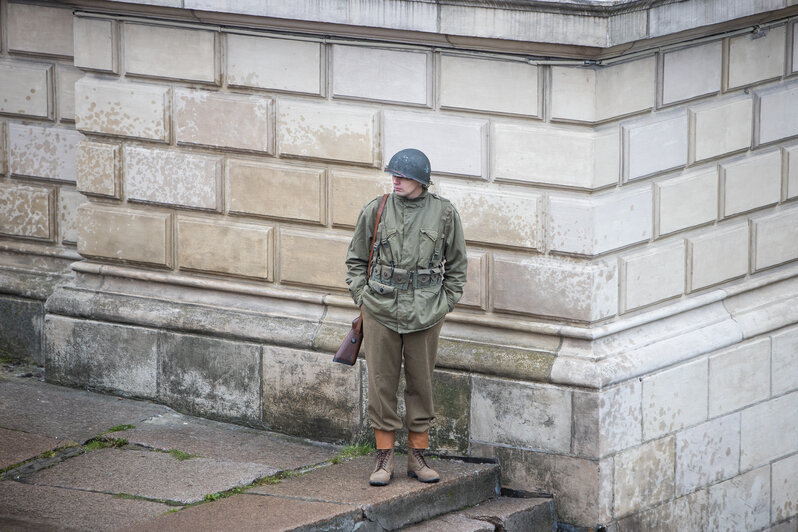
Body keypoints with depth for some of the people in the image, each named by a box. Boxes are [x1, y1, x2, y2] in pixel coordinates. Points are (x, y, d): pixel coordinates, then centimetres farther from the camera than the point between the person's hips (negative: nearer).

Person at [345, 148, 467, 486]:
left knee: (421, 385, 7)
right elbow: (356, 259, 12)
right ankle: (384, 460, 9)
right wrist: (362, 297, 3)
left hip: (425, 315, 0)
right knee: (381, 385, 1)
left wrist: (445, 303, 4)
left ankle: (417, 458, 17)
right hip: (381, 312, 0)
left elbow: (457, 265, 11)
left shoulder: (444, 213, 1)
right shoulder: (376, 210, 0)